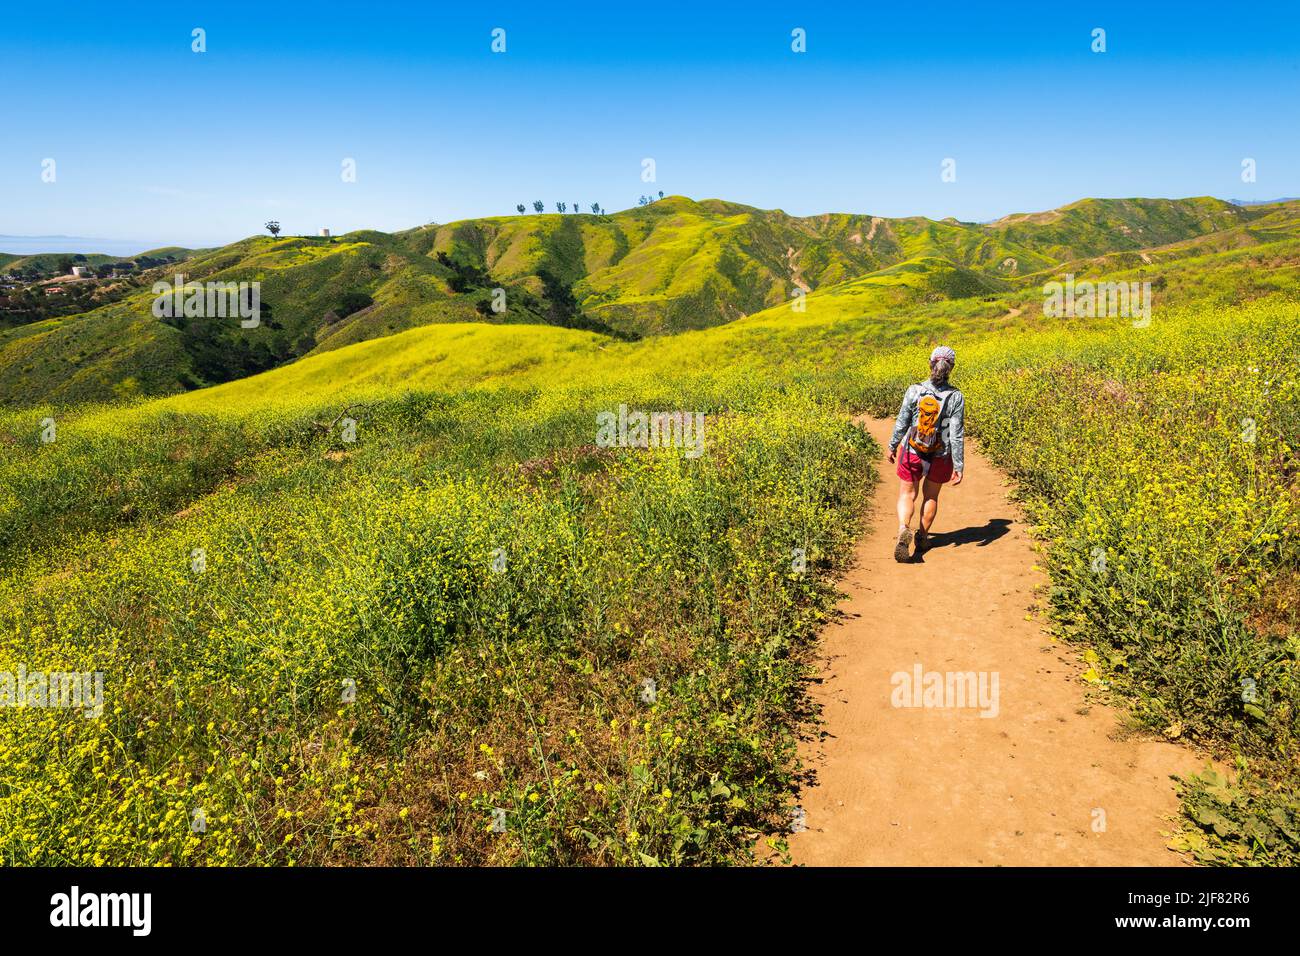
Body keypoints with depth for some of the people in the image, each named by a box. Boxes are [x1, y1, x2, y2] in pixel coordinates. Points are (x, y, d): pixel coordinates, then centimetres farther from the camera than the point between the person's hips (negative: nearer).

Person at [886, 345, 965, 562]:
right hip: (941, 458, 1)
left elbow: (902, 423, -8)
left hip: (911, 454, -1)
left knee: (907, 495, 13)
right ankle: (923, 536, 34)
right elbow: (957, 435, -15)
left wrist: (892, 446, 9)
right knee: (931, 496, 23)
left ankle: (903, 530, -15)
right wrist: (959, 467, -8)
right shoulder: (956, 398, -15)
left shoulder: (914, 391, -15)